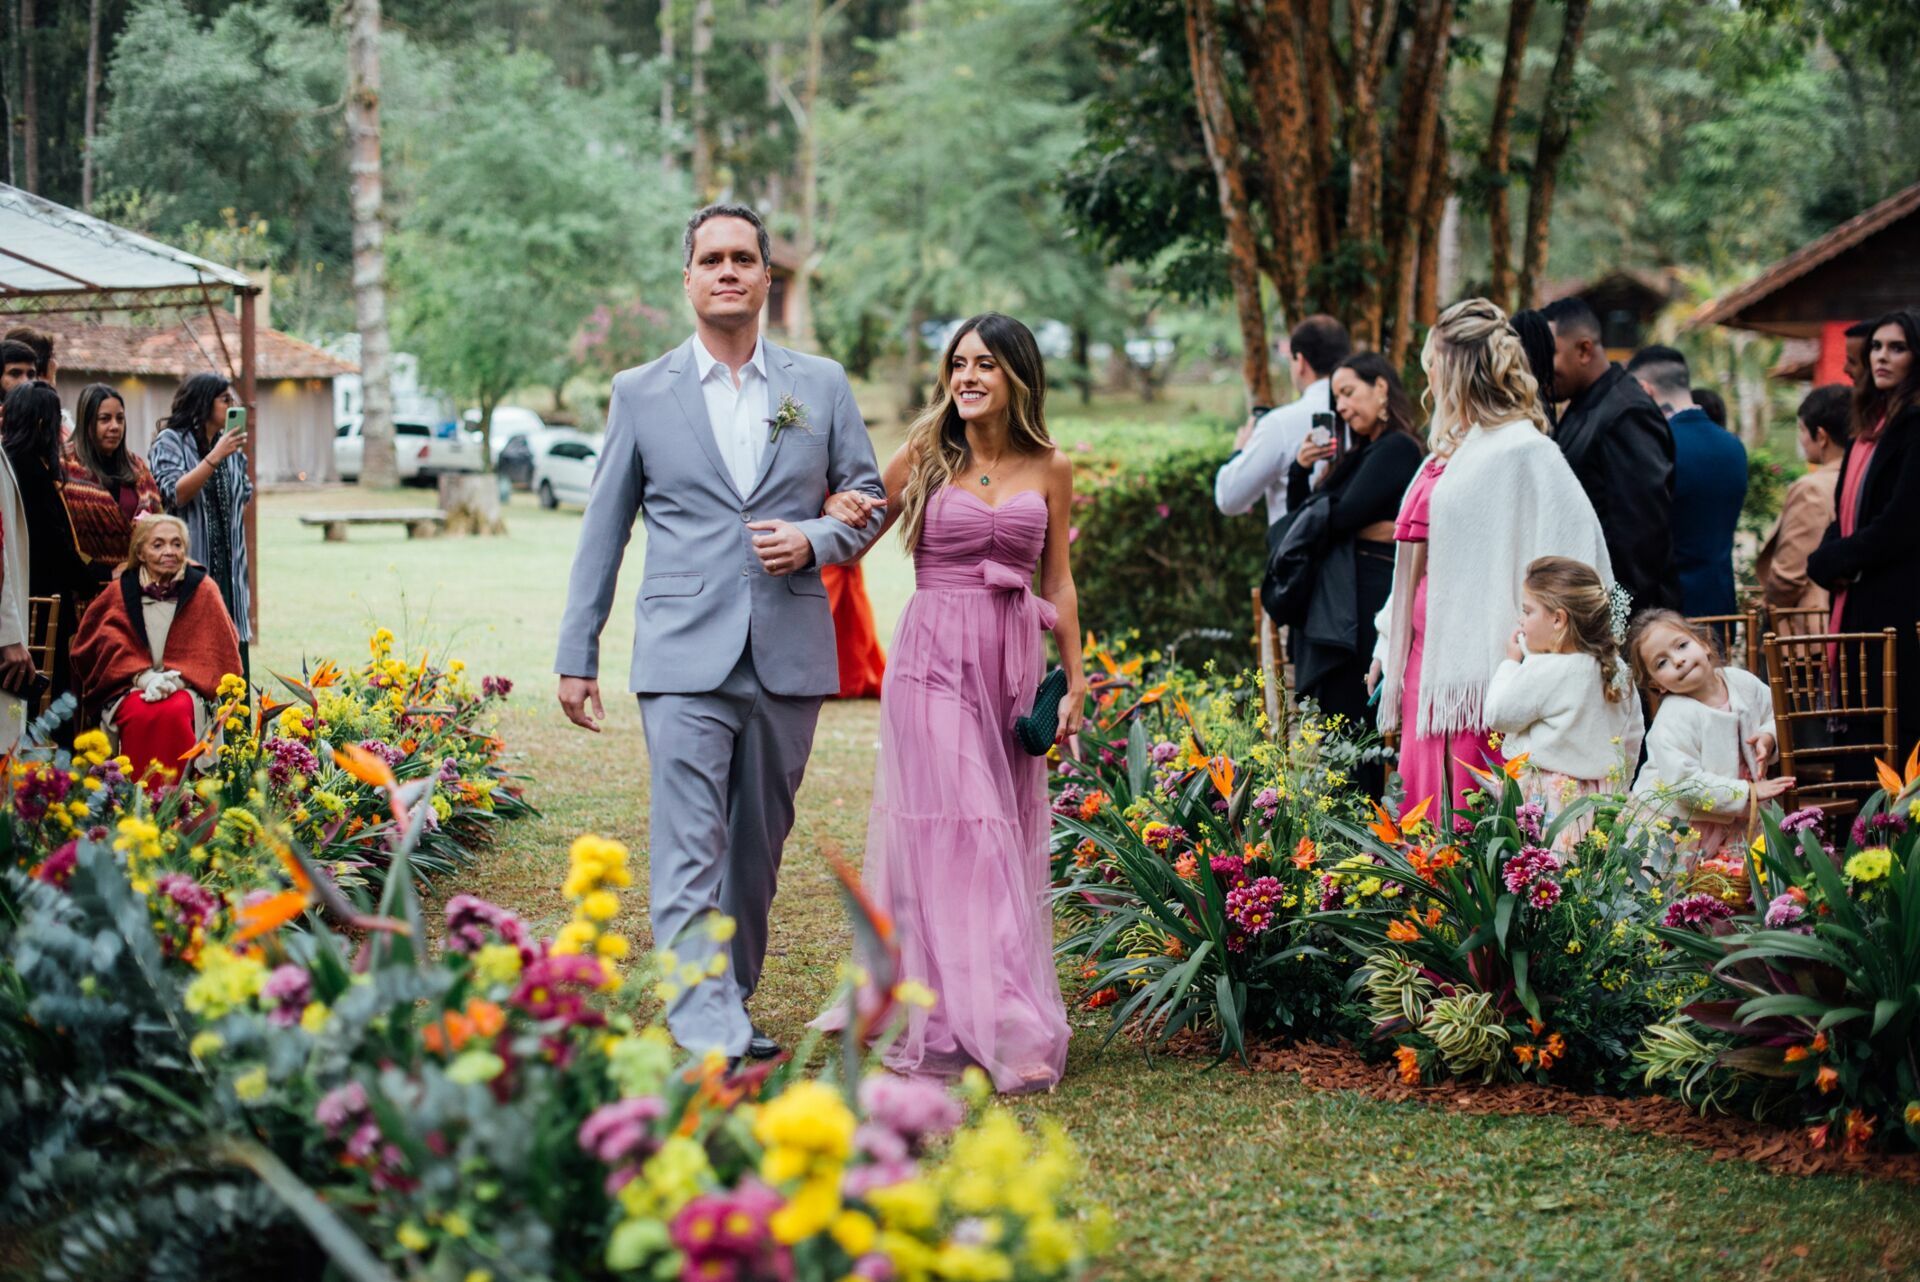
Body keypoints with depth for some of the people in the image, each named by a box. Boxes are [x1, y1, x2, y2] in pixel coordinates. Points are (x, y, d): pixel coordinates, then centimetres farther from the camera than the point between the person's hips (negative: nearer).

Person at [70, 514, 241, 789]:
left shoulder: (203, 589, 4)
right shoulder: (121, 592, 5)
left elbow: (216, 649, 4)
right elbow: (108, 646, 4)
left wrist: (176, 678, -12)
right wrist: (143, 676, -13)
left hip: (184, 686, 0)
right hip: (130, 688, 0)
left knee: (175, 713, -34)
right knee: (140, 716, -34)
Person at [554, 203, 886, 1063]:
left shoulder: (821, 385, 9)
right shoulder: (642, 394, 7)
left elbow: (870, 499, 13)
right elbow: (602, 532, 9)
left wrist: (814, 540, -8)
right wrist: (576, 657, 6)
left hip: (789, 659, 2)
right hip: (684, 660, -2)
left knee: (758, 848, 11)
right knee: (689, 855, -12)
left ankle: (730, 1007, 25)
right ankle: (707, 1041, -18)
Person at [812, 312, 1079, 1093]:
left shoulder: (1048, 470, 7)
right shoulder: (925, 457, 2)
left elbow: (1058, 579, 12)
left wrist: (1074, 679, 10)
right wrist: (845, 514, -14)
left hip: (1013, 661, 3)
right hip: (935, 655, -3)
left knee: (1010, 835, 4)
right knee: (954, 830, -9)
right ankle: (992, 1029, -10)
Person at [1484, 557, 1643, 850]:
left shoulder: (1543, 671, -15)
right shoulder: (1618, 671, 9)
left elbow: (1497, 715, -4)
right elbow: (1632, 740, 18)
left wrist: (1511, 662, 9)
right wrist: (1614, 788, 29)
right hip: (1602, 794, 8)